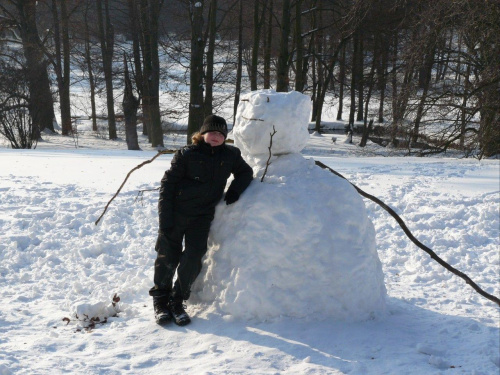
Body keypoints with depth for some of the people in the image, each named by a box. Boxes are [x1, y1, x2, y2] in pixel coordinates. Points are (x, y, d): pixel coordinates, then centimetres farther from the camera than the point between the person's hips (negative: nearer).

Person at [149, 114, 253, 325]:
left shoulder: (230, 155, 4)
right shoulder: (187, 155, -8)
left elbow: (245, 173, 21)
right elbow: (168, 183, -6)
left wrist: (234, 191, 1)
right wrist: (165, 218, -11)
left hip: (202, 216, 3)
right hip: (176, 212, -2)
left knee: (193, 258, -5)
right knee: (168, 257, 3)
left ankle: (177, 301, 12)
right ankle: (160, 300, 21)